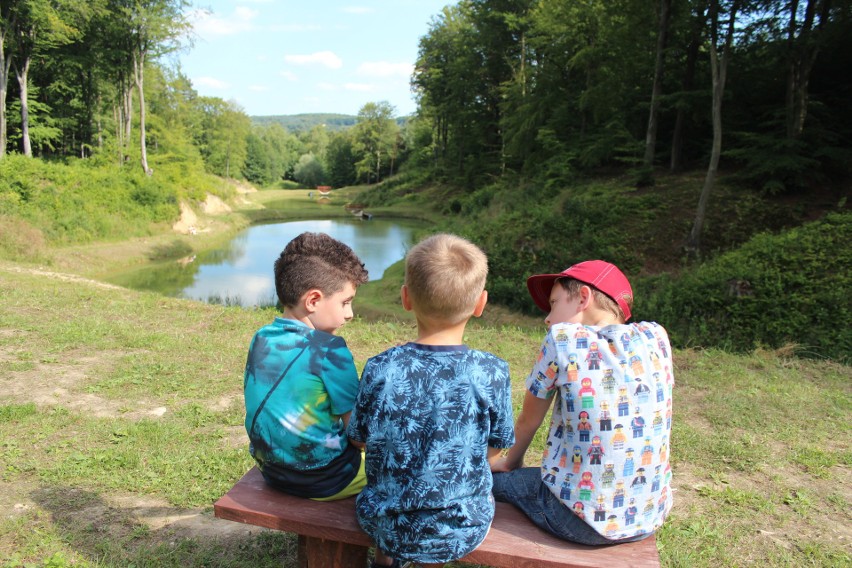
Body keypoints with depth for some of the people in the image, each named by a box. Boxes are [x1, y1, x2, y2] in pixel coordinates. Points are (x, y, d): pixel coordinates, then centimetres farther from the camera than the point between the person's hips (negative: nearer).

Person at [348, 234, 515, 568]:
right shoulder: (492, 373, -18)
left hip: (385, 527, 1)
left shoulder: (379, 369, -17)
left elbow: (358, 438, -2)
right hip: (463, 532, -1)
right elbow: (496, 446, -3)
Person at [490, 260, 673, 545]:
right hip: (650, 519, 6)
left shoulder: (562, 340, -12)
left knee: (492, 477, 19)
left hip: (581, 521, -5)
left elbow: (527, 422, 0)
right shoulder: (655, 337, -1)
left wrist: (511, 462, 20)